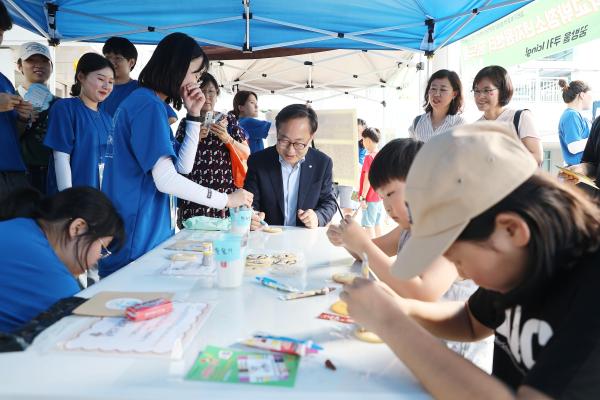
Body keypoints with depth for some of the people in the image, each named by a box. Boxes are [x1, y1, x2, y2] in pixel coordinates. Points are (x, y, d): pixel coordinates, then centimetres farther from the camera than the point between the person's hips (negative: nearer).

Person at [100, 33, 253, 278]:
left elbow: (183, 166, 13)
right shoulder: (148, 105, -14)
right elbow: (165, 179, -22)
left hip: (150, 230, 9)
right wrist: (225, 200, -16)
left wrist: (194, 115, 6)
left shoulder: (150, 104, 16)